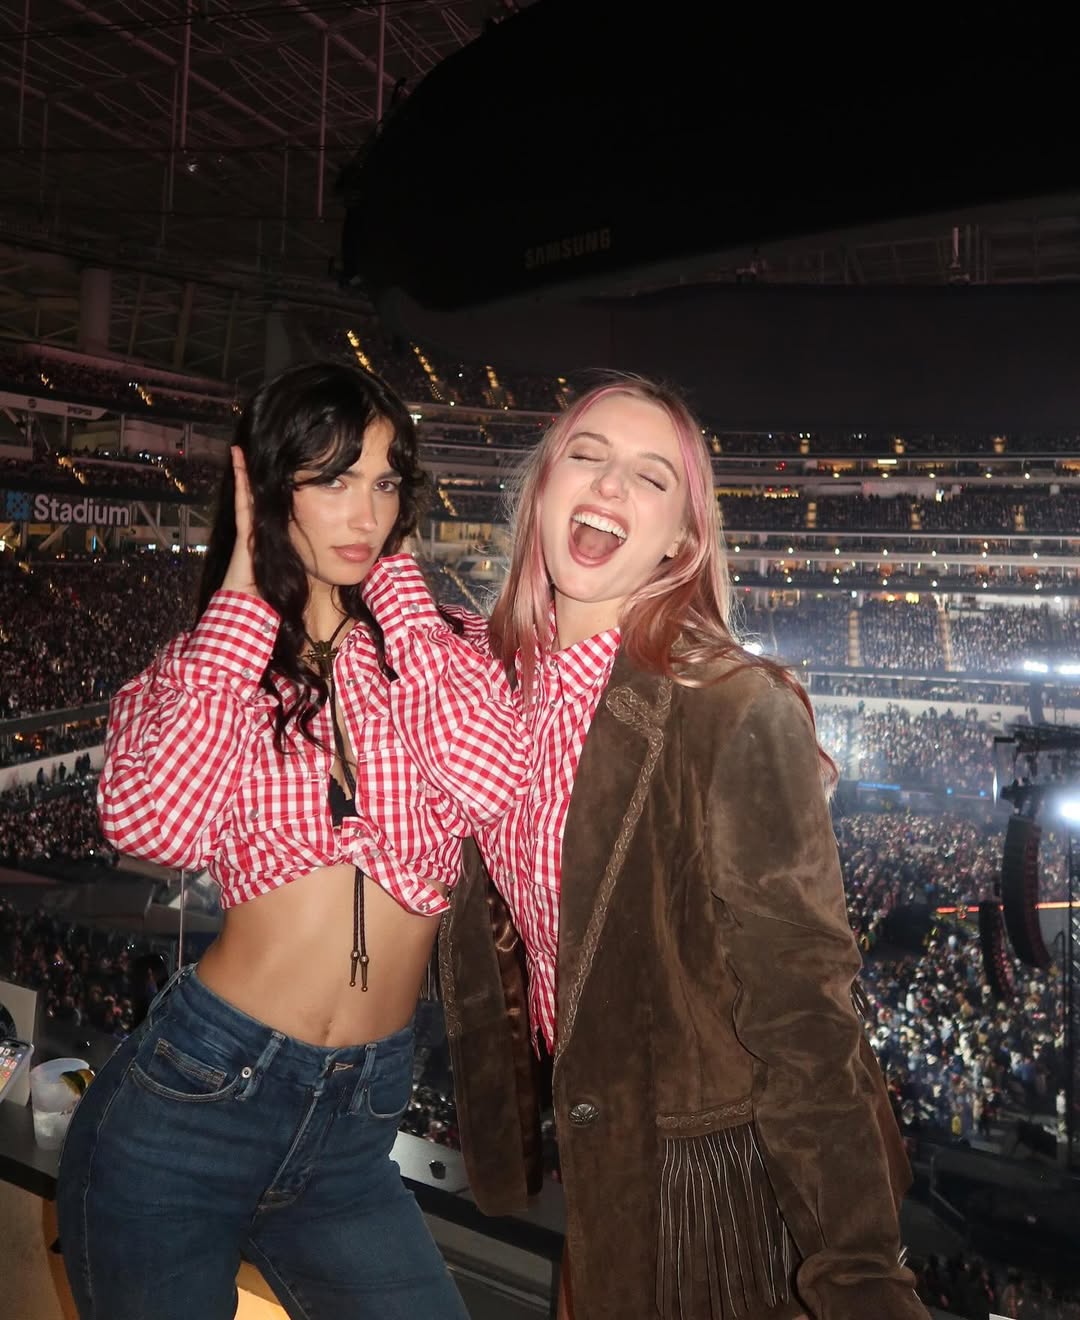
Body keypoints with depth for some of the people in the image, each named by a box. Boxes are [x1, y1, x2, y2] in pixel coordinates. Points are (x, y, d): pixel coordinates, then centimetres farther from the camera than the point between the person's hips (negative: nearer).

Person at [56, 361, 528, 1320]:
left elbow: (491, 781, -19)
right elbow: (150, 823, -20)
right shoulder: (203, 666, 2)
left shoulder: (431, 648, 3)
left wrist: (394, 579, -11)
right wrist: (243, 598, -11)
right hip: (190, 1099, -1)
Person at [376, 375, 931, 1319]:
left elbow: (801, 1009, -22)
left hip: (711, 1162, -6)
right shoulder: (495, 683, -3)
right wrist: (499, 1138, 13)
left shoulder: (736, 709, -24)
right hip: (592, 1151, 6)